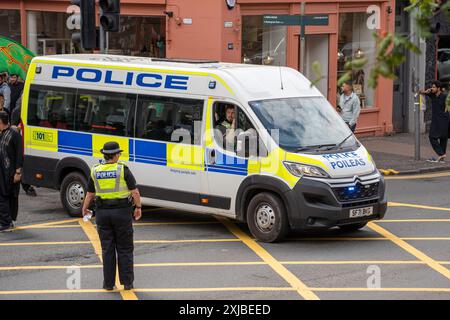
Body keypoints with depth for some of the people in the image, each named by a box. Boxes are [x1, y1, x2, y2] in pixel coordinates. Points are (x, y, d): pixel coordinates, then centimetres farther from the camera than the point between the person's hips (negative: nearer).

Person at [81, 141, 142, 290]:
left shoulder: (95, 171, 1)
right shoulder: (123, 169, -8)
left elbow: (89, 194, 8)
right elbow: (135, 191, -11)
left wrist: (84, 209, 25)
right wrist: (138, 207, 3)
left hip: (102, 212, 2)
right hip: (122, 211, -2)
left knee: (107, 249, 8)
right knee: (125, 249, 7)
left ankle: (108, 283, 8)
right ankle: (127, 282, 6)